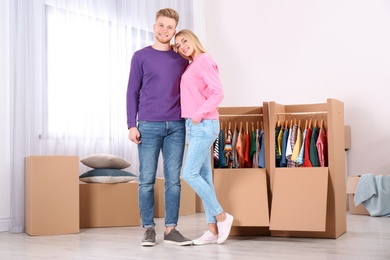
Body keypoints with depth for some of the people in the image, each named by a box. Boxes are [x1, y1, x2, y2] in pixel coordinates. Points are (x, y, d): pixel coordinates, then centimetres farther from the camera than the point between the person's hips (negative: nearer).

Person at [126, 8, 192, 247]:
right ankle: (149, 228, 9)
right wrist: (132, 125, -4)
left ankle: (171, 229, 8)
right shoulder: (141, 57, 5)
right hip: (149, 126, -2)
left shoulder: (182, 59, 11)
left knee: (173, 179, 2)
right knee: (147, 180, 0)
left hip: (177, 127, 2)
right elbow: (133, 92, 4)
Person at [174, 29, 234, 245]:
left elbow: (218, 93, -18)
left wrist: (199, 114, -17)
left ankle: (221, 216, 3)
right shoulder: (191, 65, 17)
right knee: (203, 176, 6)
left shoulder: (204, 61, -9)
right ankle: (212, 230, 9)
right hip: (194, 126, 9)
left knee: (189, 174, -11)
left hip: (203, 125, -9)